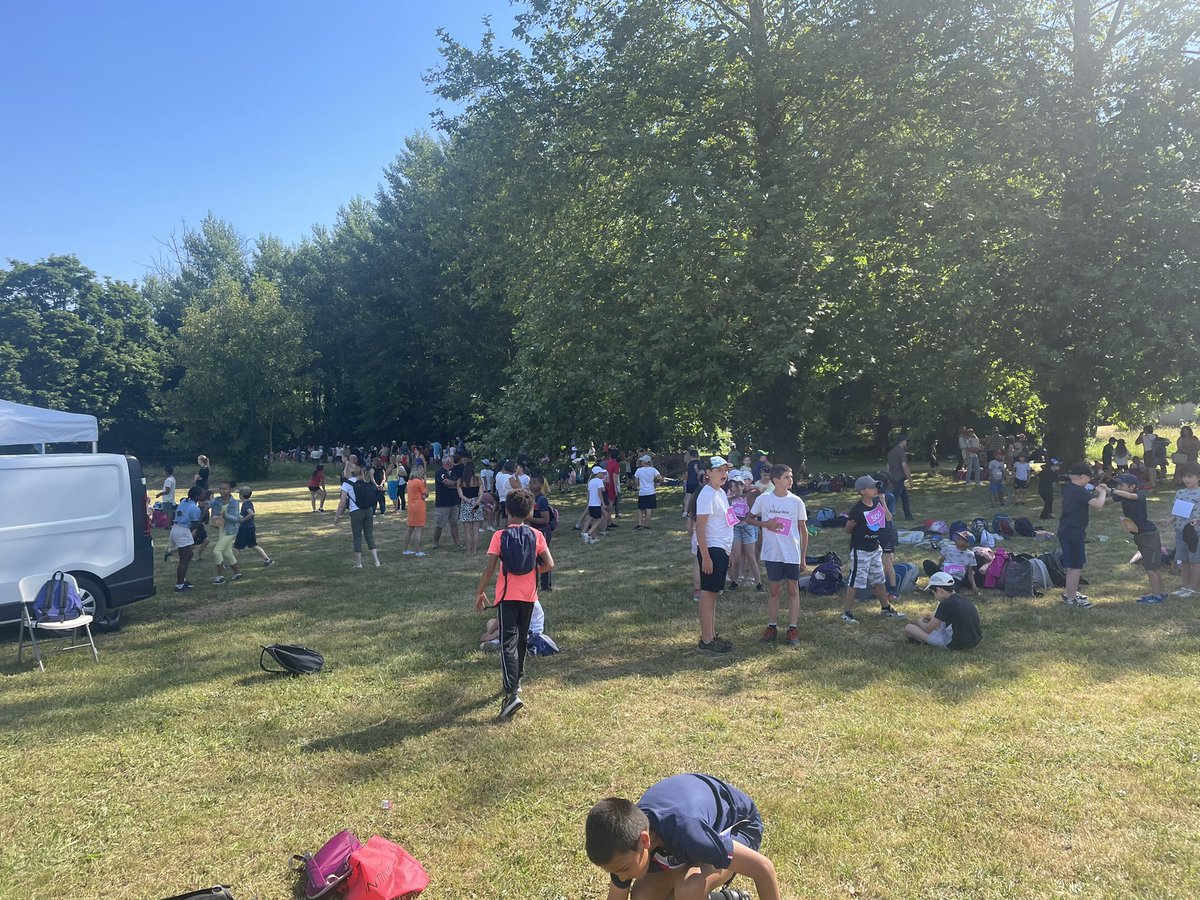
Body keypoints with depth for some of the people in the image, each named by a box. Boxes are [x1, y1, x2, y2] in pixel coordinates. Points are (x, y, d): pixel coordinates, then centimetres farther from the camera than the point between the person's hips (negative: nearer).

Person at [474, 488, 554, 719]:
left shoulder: (499, 536, -9)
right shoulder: (536, 535, -2)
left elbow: (490, 569, -12)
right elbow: (549, 564, -8)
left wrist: (480, 592, 1)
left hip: (507, 596, -3)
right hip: (529, 595, 3)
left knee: (508, 643, -6)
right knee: (522, 638, 22)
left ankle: (512, 693, -20)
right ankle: (516, 679, 38)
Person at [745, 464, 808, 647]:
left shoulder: (796, 501, -3)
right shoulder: (763, 499, -4)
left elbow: (803, 530, 3)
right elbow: (748, 519, 8)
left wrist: (803, 557, 2)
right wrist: (765, 524, -11)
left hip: (792, 554, 0)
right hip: (772, 554, 0)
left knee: (793, 590, 6)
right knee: (774, 590, 9)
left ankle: (793, 629, 13)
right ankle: (772, 627, 19)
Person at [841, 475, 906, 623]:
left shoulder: (877, 502, 0)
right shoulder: (857, 509, -20)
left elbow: (888, 519, 13)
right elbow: (848, 530, -11)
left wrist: (882, 501, 7)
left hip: (875, 548, 7)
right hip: (860, 550, -7)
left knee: (879, 580, 20)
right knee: (855, 582, -2)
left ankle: (886, 608, 34)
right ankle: (847, 613, 7)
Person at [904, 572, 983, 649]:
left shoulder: (946, 604, -15)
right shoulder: (962, 598, 8)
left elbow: (928, 629, -7)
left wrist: (919, 622, 15)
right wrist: (934, 618, 34)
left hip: (956, 644, -9)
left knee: (908, 628, -8)